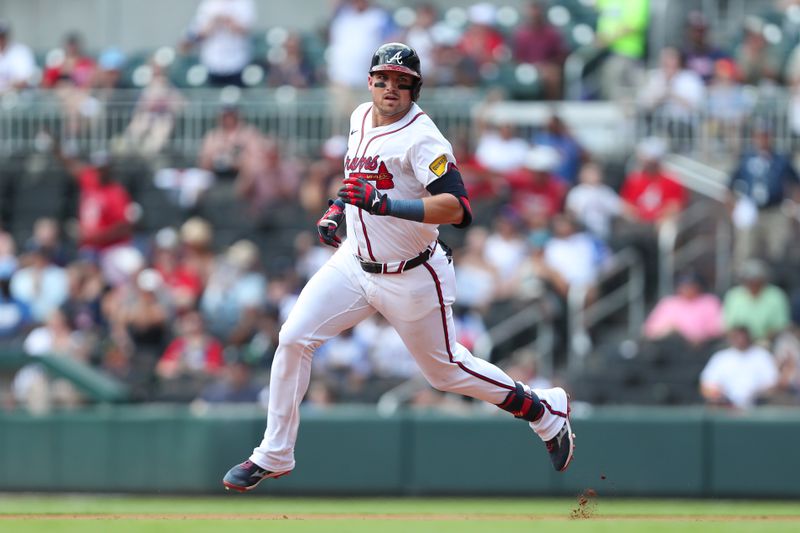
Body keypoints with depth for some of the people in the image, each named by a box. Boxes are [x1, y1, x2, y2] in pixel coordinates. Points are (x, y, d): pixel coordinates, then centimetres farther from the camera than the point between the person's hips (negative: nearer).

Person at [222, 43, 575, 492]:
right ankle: (274, 456, 3)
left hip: (412, 281, -7)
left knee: (446, 371, 7)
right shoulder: (361, 118, 4)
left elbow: (458, 209, -34)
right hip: (354, 265, 7)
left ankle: (546, 412, 29)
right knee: (294, 340, -7)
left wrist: (383, 204, -42)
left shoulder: (422, 138, -22)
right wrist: (336, 211, 11)